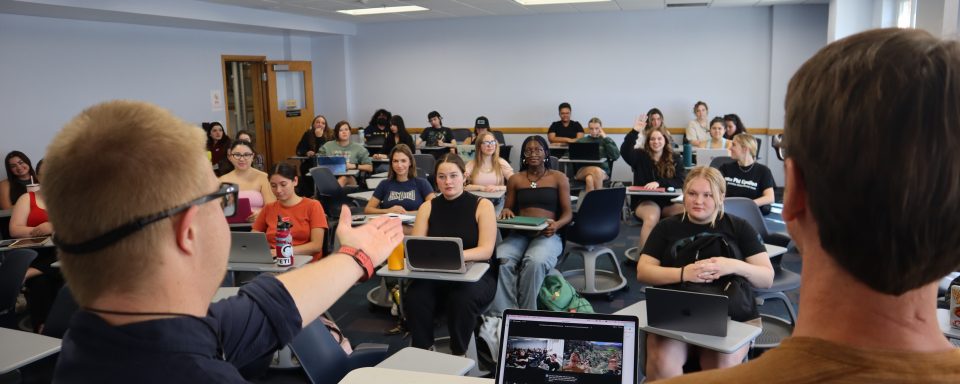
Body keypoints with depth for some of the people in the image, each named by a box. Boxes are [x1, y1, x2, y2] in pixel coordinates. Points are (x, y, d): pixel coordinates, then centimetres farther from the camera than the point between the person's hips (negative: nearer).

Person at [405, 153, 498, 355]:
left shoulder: (482, 205, -3)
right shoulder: (428, 207, 7)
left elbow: (486, 250, -12)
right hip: (435, 274, 2)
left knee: (462, 298, -36)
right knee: (414, 298, -30)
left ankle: (459, 355, -14)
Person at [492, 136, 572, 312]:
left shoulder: (559, 178, 9)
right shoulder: (515, 179, 16)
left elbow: (568, 213, 6)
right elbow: (507, 209, 20)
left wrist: (557, 225, -18)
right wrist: (506, 211, -6)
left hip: (547, 234, -2)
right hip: (519, 234, 2)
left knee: (535, 262, -38)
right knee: (500, 260, -33)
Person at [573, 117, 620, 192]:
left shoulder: (607, 141, 17)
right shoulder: (581, 141, 20)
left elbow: (616, 156, 0)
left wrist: (605, 139, 1)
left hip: (603, 172, 0)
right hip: (583, 170, 1)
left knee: (589, 179, -36)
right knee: (597, 170, -34)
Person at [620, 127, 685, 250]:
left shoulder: (675, 159, 10)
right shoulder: (640, 155, 5)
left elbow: (680, 182, -2)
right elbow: (624, 151, -17)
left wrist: (659, 183, -19)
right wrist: (635, 131, -26)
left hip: (668, 201, 2)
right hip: (644, 200, -2)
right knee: (652, 218, -37)